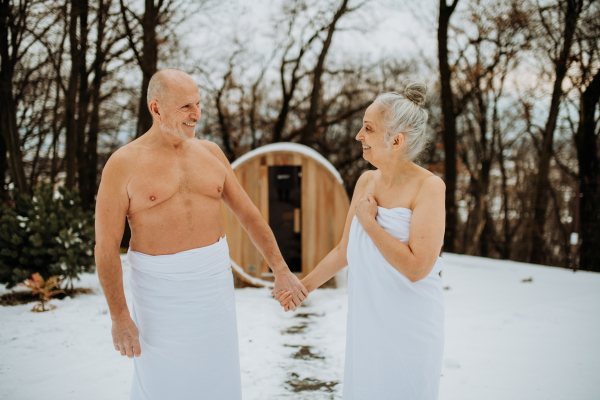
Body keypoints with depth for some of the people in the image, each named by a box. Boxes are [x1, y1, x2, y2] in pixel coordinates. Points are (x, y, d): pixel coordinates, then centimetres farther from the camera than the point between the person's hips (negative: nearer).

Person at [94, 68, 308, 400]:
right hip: (161, 289, -4)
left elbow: (248, 213, 8)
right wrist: (119, 317, -11)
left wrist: (281, 271, 7)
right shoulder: (122, 165, -10)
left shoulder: (210, 153, 4)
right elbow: (106, 246, -10)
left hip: (213, 283, 4)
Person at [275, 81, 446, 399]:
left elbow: (416, 267, -25)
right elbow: (346, 249, 14)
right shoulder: (366, 182, 2)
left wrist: (369, 222, -17)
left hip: (410, 325, -6)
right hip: (367, 320, 6)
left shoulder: (429, 187, -16)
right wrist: (305, 285, 19)